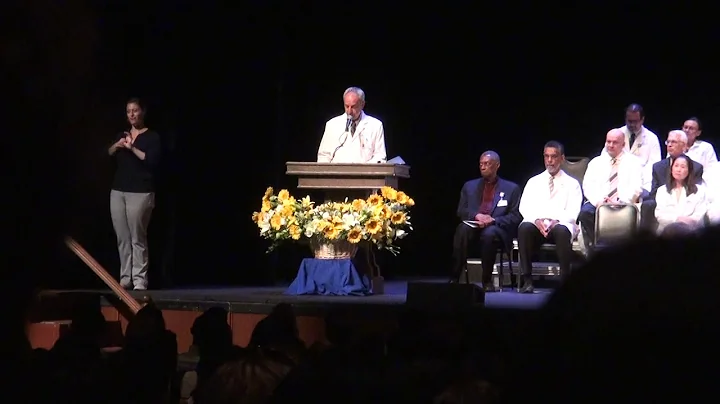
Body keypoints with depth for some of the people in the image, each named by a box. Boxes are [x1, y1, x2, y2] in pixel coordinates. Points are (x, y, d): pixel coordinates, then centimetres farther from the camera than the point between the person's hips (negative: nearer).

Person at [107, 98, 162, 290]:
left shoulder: (152, 137, 1)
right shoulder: (122, 135, 19)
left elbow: (152, 160, -13)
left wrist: (132, 147, -17)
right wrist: (117, 146, -10)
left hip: (140, 192, -6)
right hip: (118, 191, 6)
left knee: (137, 238, -9)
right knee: (122, 238, 3)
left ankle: (139, 280, -8)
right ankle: (125, 278, 6)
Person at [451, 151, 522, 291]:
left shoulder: (511, 188, 12)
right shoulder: (470, 186, 20)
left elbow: (516, 216, 4)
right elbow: (461, 211, 12)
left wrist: (493, 220, -14)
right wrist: (477, 215, -11)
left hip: (497, 229, -2)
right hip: (474, 226, 2)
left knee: (489, 233, -39)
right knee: (462, 229, -34)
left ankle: (487, 281, -26)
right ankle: (455, 277, -33)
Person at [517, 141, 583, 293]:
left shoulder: (572, 183, 16)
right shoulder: (534, 182, 21)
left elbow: (573, 211, 2)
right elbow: (525, 207, 9)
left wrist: (557, 221, -18)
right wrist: (536, 220, -13)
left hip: (561, 224, -2)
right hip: (536, 223, 2)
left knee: (561, 231, -40)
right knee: (524, 228, -35)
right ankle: (527, 280, -33)